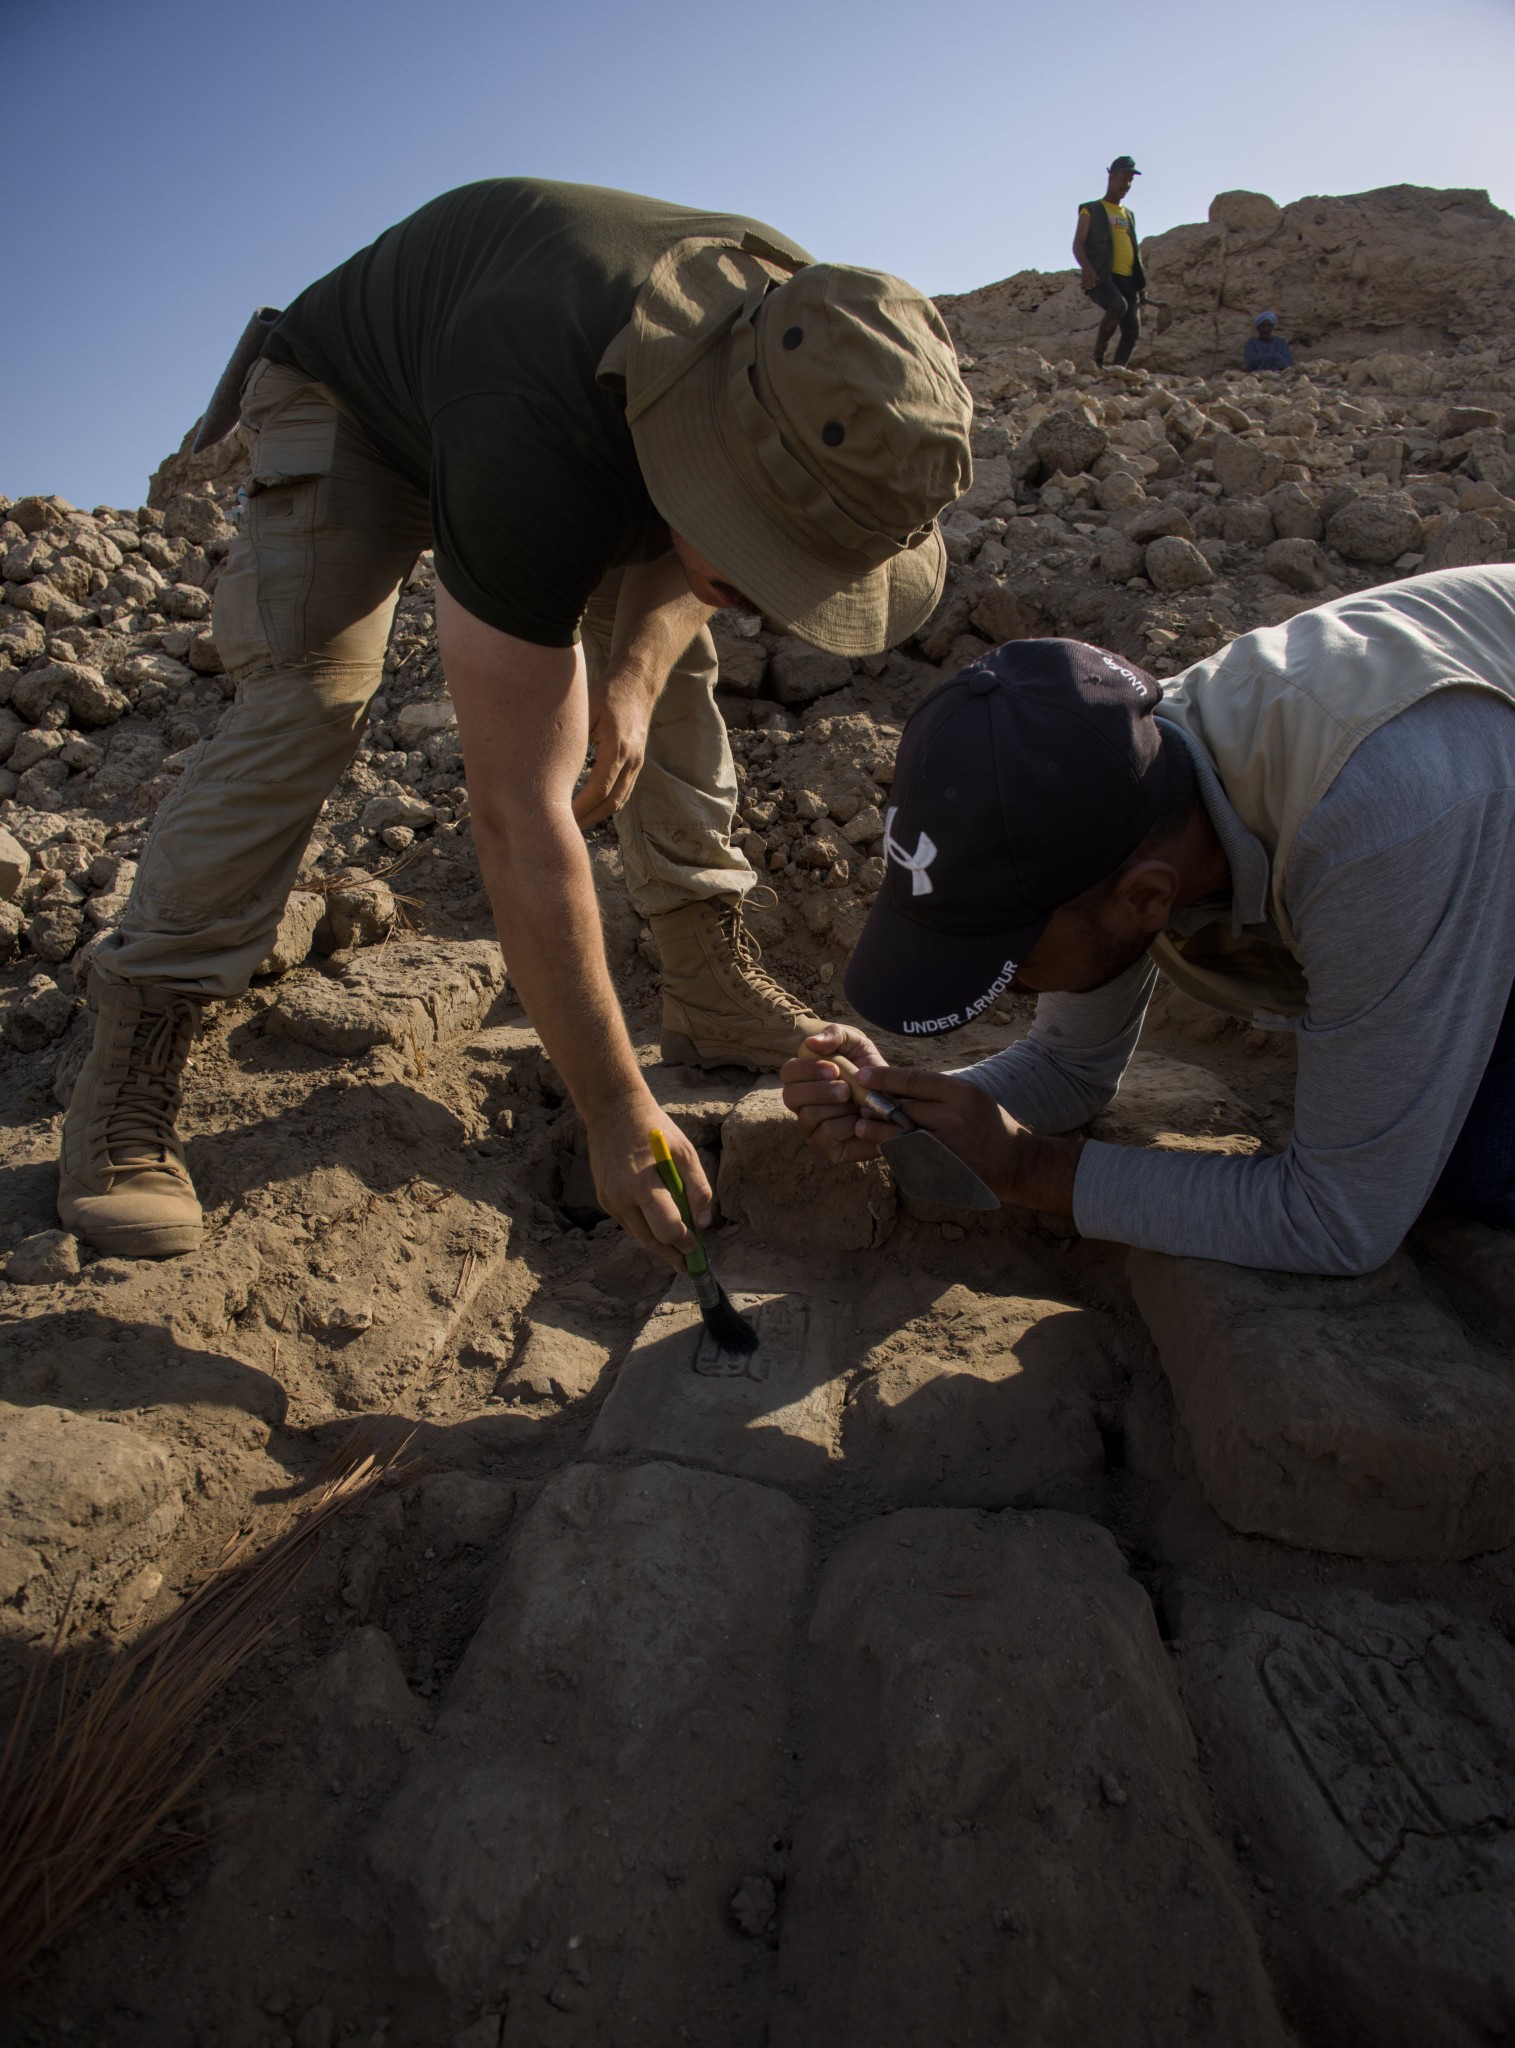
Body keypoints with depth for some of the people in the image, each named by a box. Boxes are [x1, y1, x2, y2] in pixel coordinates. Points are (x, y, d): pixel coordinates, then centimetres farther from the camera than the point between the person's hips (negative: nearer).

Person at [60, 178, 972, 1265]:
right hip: (351, 401, -5)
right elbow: (519, 815, -45)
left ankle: (713, 981, -2)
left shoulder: (806, 330, -27)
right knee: (305, 700, -24)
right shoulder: (533, 462, -47)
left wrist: (634, 672, -27)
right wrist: (617, 1111, -41)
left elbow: (686, 553, -6)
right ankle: (131, 1067, -16)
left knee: (673, 649, -9)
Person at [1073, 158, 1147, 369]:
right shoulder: (1091, 210, 11)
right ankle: (1098, 357, -22)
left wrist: (1141, 284, 23)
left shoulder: (1129, 215, 28)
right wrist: (1085, 266, -24)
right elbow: (1078, 244, -3)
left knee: (1132, 332, -8)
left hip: (1127, 279, 6)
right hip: (1101, 278, -6)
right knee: (1118, 306, -35)